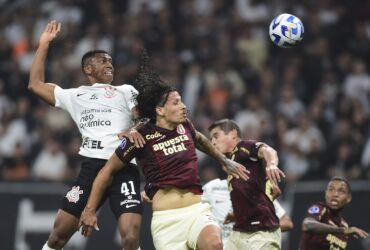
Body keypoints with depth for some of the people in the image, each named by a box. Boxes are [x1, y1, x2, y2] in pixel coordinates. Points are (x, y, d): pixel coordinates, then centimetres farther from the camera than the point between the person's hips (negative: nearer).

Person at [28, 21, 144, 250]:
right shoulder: (75, 96, 24)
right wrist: (44, 44, 22)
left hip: (123, 168, -2)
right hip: (91, 167, 2)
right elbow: (36, 84, 24)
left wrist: (136, 129, -21)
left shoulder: (126, 91, 18)